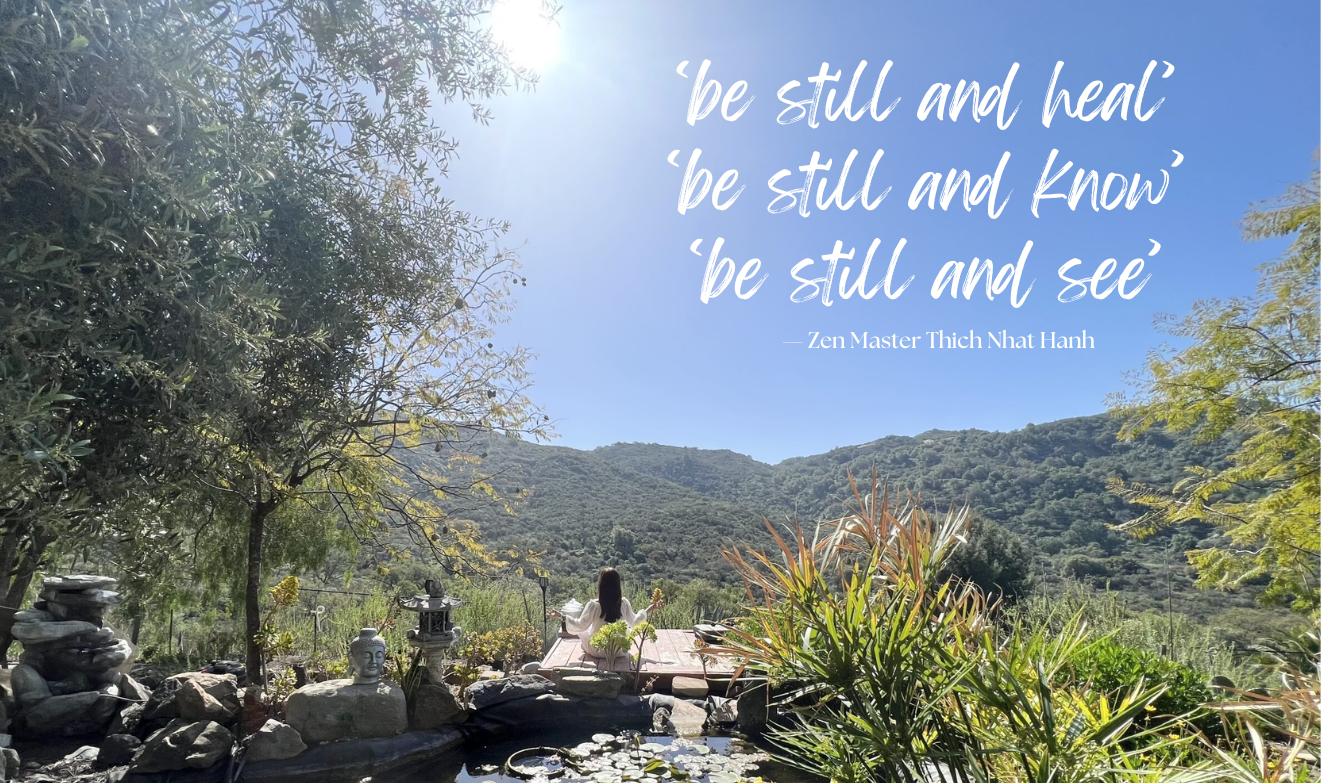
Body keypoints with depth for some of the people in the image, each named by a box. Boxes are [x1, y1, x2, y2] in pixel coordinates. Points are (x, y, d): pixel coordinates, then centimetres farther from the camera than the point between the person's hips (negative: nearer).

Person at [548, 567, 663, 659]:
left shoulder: (594, 605, -22)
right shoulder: (624, 603, -14)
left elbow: (580, 626, -16)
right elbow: (634, 622, 1)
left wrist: (561, 616, -10)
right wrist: (650, 609, 11)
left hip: (597, 651, -2)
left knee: (583, 631, 24)